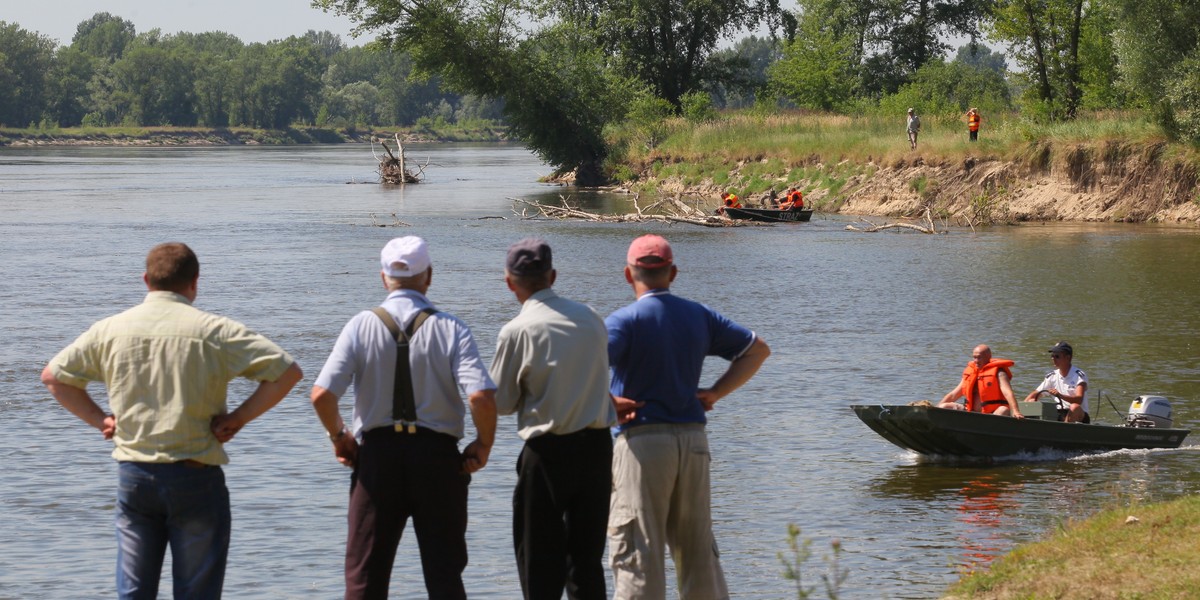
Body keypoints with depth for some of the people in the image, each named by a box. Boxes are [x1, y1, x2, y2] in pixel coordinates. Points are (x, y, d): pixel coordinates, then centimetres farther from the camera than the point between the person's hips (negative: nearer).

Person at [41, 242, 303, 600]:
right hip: (195, 477, -3)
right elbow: (287, 372, -11)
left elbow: (53, 376, 13)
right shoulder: (214, 331, -7)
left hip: (133, 475, 3)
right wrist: (238, 418, -5)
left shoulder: (110, 330, 3)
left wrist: (100, 419, 10)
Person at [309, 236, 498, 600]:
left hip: (377, 452, 1)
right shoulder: (450, 329, -6)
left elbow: (322, 395, -11)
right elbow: (481, 396, -18)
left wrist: (339, 437, 7)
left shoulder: (361, 326, -3)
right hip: (437, 455, -1)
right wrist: (483, 446, -1)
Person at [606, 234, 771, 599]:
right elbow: (758, 350, 17)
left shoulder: (624, 321, -8)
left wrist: (606, 401, -10)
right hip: (694, 440, 5)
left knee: (638, 553, -2)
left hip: (642, 440, -5)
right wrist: (716, 393, 12)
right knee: (697, 550, 14)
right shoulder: (699, 316, 9)